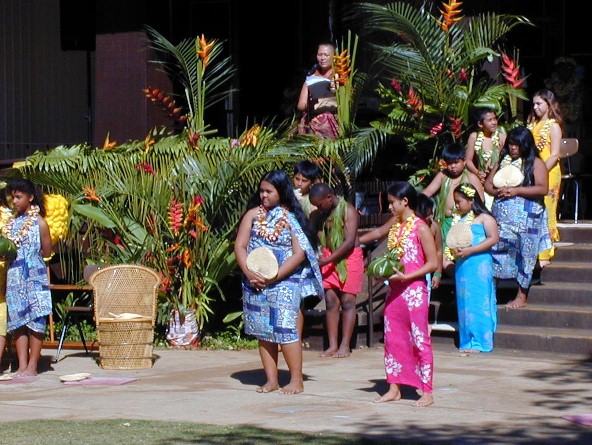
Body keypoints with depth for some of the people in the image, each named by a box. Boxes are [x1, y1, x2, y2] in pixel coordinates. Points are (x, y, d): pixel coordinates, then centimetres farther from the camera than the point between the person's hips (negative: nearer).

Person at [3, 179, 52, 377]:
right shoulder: (11, 222, 13)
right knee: (17, 320, 2)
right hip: (14, 277, 5)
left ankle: (32, 366, -2)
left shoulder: (39, 222, -3)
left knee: (35, 319, -4)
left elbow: (46, 252, -2)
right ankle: (22, 366, 4)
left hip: (33, 276, -5)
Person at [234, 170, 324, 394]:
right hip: (255, 283, 4)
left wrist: (274, 277, -15)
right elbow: (240, 246, 4)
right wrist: (250, 273, -12)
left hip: (284, 281, -4)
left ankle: (297, 380, -6)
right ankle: (271, 380, 10)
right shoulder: (253, 214, 8)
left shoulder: (292, 218, -1)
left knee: (284, 328, -11)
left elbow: (299, 253, -8)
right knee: (263, 330, 4)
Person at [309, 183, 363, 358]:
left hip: (349, 257, -6)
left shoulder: (348, 210, -13)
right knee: (331, 301, 2)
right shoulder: (318, 215, 6)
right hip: (329, 259, 6)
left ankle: (345, 345, -2)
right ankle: (333, 345, 3)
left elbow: (350, 241, -20)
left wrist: (325, 260, -21)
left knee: (347, 301, -3)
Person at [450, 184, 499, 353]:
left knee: (478, 302, -5)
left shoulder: (484, 217, -6)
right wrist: (454, 250, -3)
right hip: (462, 266, 7)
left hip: (479, 264, -7)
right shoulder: (459, 219, 14)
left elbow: (494, 238, -15)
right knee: (464, 303, 8)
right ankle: (467, 341, 12)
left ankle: (480, 341, -2)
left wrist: (470, 250, -19)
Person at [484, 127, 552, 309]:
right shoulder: (503, 161, 15)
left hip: (525, 218, -5)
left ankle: (522, 297, 5)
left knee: (523, 254, -1)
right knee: (497, 252, 0)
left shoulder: (535, 163, -1)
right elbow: (488, 183, 16)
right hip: (502, 217, 5)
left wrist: (516, 191, -16)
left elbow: (543, 189, -12)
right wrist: (497, 191, -7)